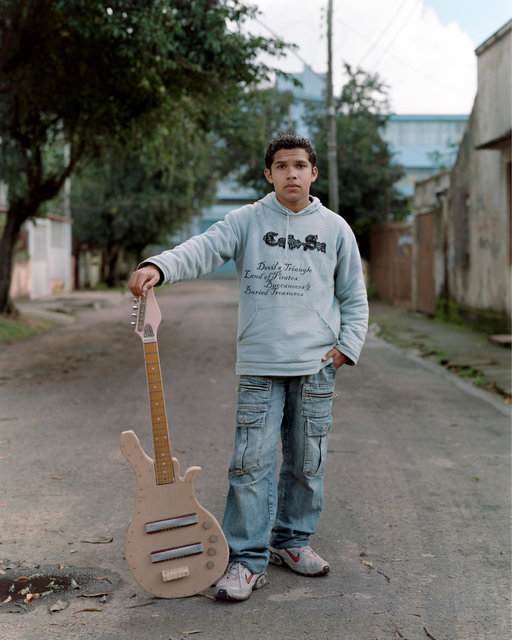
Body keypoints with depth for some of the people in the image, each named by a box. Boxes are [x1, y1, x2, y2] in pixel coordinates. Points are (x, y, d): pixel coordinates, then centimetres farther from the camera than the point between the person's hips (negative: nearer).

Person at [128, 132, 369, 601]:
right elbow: (204, 249, -14)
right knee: (252, 463, -5)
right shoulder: (247, 221, 2)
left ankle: (292, 541, 28)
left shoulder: (335, 228, 8)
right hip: (260, 365, -2)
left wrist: (348, 346, 2)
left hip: (316, 366, 2)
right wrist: (159, 267, -32)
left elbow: (354, 296, 14)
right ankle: (247, 561, 4)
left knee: (307, 461, 10)